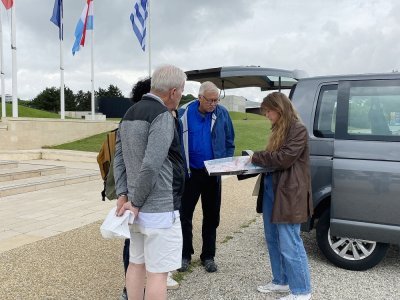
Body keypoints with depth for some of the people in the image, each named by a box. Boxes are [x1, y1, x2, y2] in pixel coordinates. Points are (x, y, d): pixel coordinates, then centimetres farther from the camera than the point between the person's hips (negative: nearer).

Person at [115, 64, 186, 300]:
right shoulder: (163, 116, -16)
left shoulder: (130, 114, 12)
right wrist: (136, 202, -14)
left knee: (137, 264, 18)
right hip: (160, 209, -9)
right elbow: (151, 166, -25)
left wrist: (123, 194, 5)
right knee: (157, 272, 1)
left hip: (139, 208, 9)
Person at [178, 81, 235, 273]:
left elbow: (229, 143, 4)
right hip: (190, 173, -1)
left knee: (211, 216, 11)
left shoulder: (222, 114, -2)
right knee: (185, 215, 6)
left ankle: (208, 256, 25)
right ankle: (185, 255, 22)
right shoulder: (184, 114, -8)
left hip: (213, 173, 2)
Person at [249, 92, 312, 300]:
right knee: (273, 240, 16)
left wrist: (256, 157, -10)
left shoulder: (298, 129, -11)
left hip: (288, 193, -9)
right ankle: (281, 281, 31)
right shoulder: (279, 130, 16)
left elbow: (284, 158, -20)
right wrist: (255, 161, 0)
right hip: (271, 189, 9)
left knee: (289, 244, -3)